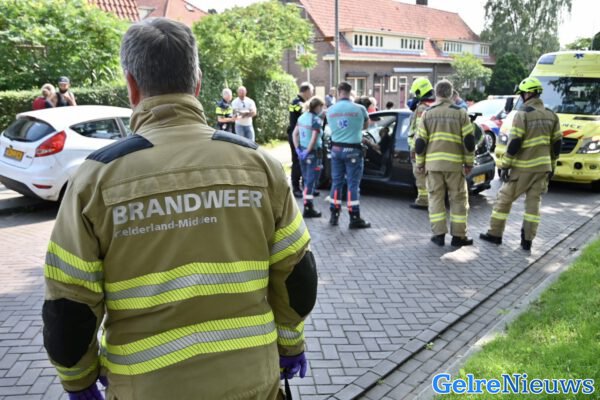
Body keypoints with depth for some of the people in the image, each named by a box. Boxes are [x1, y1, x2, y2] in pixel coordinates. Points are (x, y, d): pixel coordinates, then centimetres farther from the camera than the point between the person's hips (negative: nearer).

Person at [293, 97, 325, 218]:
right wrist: (307, 151, -15)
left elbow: (295, 134, 8)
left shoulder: (302, 117, 8)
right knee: (311, 181, -1)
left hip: (302, 151, 8)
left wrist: (298, 148, 5)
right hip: (314, 153, -7)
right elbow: (314, 138, -22)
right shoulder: (316, 119, -14)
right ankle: (308, 209, 2)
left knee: (306, 180, 17)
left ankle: (308, 203, 27)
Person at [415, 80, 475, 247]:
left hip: (433, 162, 1)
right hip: (454, 163, -1)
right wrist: (469, 163, 6)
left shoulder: (427, 114, 4)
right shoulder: (460, 112, 1)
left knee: (436, 198, 9)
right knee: (458, 199, 7)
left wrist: (420, 163, 11)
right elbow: (469, 140, -2)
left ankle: (439, 234, 8)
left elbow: (420, 142, 2)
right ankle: (458, 236, 10)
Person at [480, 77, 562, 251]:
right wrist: (552, 166, 20)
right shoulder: (551, 115, 9)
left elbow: (514, 142, -16)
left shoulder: (523, 113, -11)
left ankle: (495, 234, 13)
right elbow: (556, 144, 11)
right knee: (533, 202, 9)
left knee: (504, 198, 7)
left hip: (523, 167, -6)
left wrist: (504, 165, -10)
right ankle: (527, 240, 11)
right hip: (542, 166, 6)